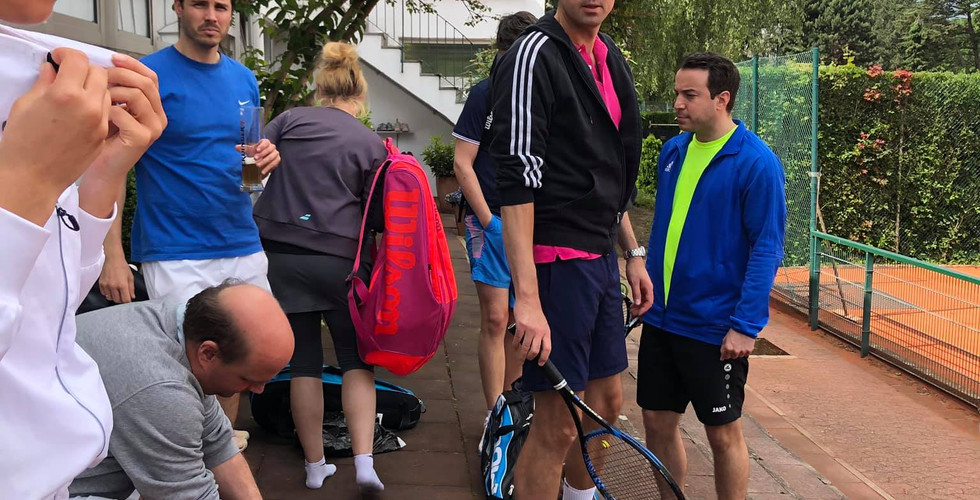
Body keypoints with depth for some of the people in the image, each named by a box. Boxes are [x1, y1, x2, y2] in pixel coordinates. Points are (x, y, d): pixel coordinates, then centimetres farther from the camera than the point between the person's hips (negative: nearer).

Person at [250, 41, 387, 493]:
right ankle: (364, 461, 0)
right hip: (338, 258, -1)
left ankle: (315, 466, 18)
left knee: (303, 361, 10)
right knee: (356, 359, 11)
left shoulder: (291, 120, 4)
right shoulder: (371, 144, 3)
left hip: (280, 252, 1)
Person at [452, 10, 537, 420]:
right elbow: (462, 164, -4)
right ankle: (496, 417, 2)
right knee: (495, 319, -5)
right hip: (493, 221, -4)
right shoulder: (486, 94, -2)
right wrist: (489, 221, -8)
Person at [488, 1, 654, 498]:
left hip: (601, 255, 9)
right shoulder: (533, 56, -14)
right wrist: (527, 298, -28)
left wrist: (632, 253, 19)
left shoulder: (610, 59, 13)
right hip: (557, 262, -9)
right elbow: (516, 180, -23)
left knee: (606, 400, 19)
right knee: (557, 423, -3)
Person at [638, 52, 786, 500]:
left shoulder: (756, 163, -13)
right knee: (658, 422, 13)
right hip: (661, 318, 6)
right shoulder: (673, 150, 6)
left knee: (723, 432, 8)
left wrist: (746, 326, -19)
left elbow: (766, 248, -15)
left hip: (716, 327, -6)